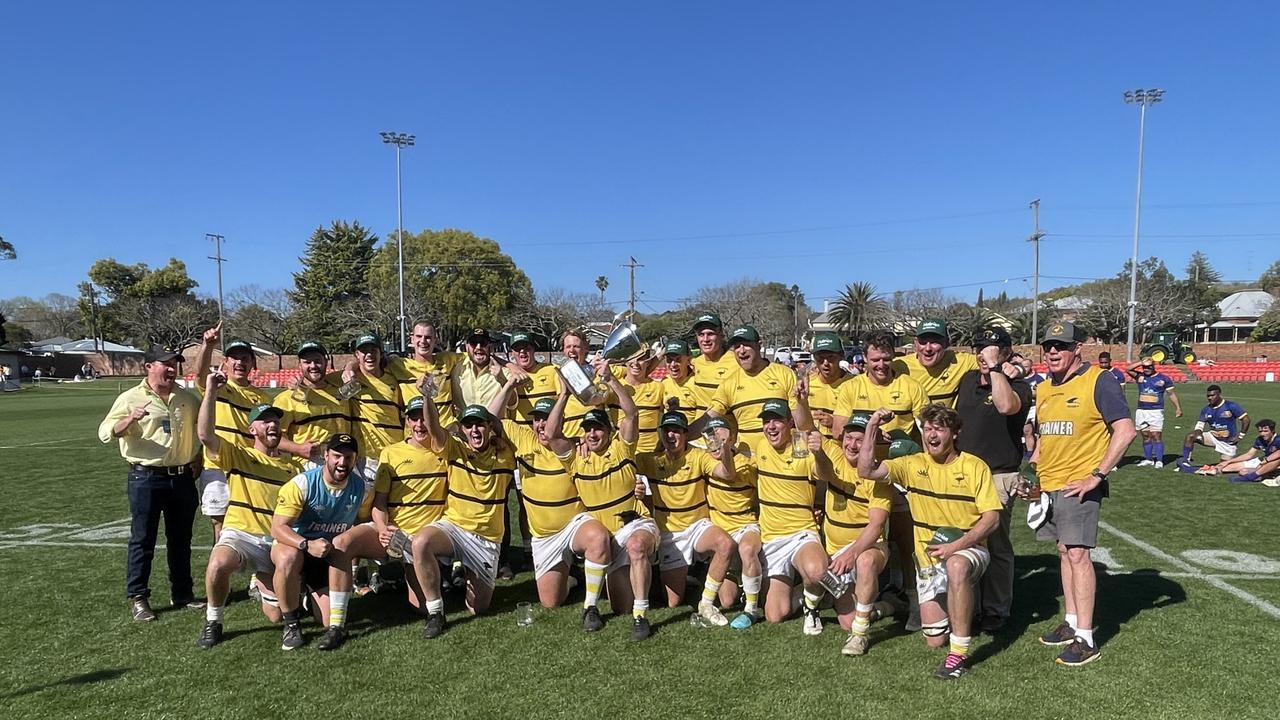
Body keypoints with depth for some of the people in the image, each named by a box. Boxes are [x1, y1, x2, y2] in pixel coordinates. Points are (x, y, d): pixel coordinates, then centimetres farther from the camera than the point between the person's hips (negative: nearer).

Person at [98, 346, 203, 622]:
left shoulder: (187, 399, 9)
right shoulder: (131, 398, -4)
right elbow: (105, 433, -11)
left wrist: (198, 459, 11)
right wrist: (130, 419, -30)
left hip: (183, 478, 4)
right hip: (146, 478, -4)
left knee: (181, 538, 12)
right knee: (142, 539, 2)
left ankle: (182, 593, 23)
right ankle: (138, 598, 13)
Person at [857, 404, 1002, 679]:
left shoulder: (974, 467, -6)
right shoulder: (913, 465, -1)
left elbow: (992, 517, -10)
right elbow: (866, 470, -10)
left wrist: (956, 546, -22)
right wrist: (871, 429, -18)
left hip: (969, 551, -3)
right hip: (929, 558, 3)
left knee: (956, 566, -41)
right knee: (934, 640, 5)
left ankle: (959, 653, -28)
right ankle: (960, 603, 39)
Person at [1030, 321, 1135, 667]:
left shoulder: (1098, 381, -10)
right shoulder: (1043, 388, 12)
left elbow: (1125, 430, -16)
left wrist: (1097, 475, -18)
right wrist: (1031, 470, 14)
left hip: (1078, 484, -7)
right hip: (1048, 483, 7)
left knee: (1078, 554, -9)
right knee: (1064, 551, 14)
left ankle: (1086, 639, -1)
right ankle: (1071, 623, 24)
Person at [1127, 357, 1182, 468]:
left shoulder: (1163, 378, 2)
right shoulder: (1140, 376, 8)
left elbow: (1171, 394, 5)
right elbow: (1129, 370, -5)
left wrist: (1177, 407, 2)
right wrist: (1140, 363, -6)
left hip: (1156, 411, -3)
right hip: (1141, 410, 3)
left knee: (1157, 436, -7)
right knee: (1146, 436, 9)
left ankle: (1159, 460, -3)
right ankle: (1148, 459, 16)